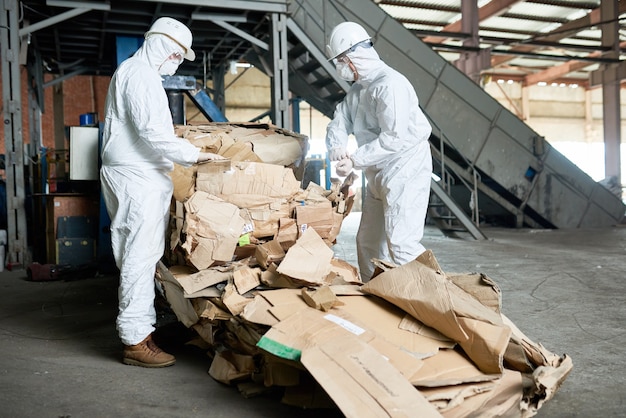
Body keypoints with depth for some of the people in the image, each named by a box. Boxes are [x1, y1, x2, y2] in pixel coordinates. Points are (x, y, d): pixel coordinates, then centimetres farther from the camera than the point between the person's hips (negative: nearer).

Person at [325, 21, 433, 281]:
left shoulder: (390, 84, -18)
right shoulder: (357, 89, 13)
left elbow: (394, 138, -26)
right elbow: (339, 123, 9)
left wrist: (355, 160, -21)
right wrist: (337, 147, -13)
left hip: (405, 172, -10)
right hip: (379, 176, 10)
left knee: (401, 243, -16)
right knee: (368, 241, 15)